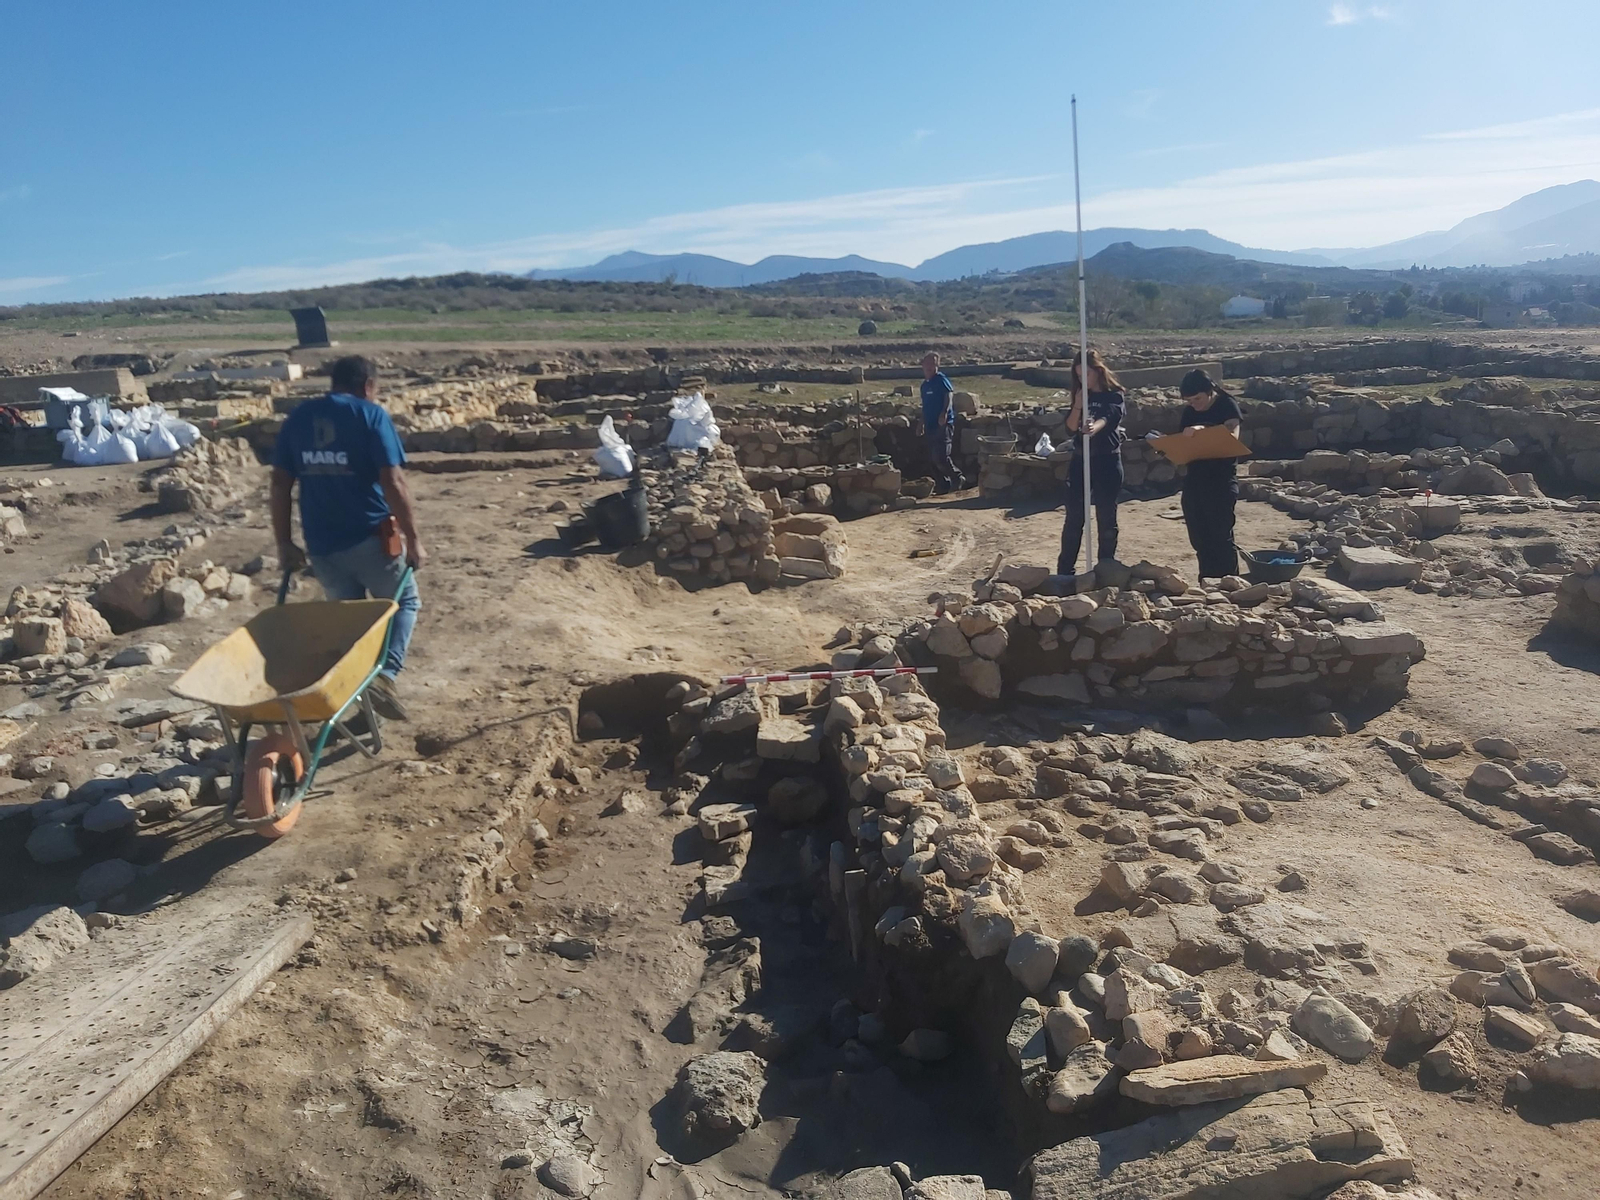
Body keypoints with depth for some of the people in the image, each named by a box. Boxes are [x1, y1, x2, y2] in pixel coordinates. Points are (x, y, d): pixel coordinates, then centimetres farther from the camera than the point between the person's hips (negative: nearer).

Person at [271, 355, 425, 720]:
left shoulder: (297, 419, 10)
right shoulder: (370, 415, -5)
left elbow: (280, 485, 7)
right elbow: (392, 483, -13)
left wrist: (285, 544, 12)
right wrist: (413, 540, -8)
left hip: (321, 544, 5)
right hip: (370, 537, -4)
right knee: (404, 602, 14)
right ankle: (384, 672, -8)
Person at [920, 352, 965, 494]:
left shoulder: (941, 379, -8)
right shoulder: (925, 384, 17)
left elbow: (949, 396, -22)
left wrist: (944, 413, -36)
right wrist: (922, 423, 25)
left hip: (943, 425, -9)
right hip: (931, 426, 9)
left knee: (941, 458, -14)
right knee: (935, 458, 9)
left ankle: (958, 479, 1)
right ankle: (942, 485, 17)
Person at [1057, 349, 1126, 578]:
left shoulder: (1114, 396, -4)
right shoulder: (1081, 397, 11)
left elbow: (1108, 418, -24)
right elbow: (1070, 429, 3)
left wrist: (1095, 427, -46)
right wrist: (1078, 405, -12)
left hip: (1107, 461, -4)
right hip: (1081, 460, 4)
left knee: (1106, 519, 2)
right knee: (1073, 518, 5)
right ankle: (1065, 571, 11)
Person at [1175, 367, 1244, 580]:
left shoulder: (1227, 405, -6)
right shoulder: (1189, 411, 10)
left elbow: (1232, 437, -21)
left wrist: (1203, 430, -36)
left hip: (1221, 480, -6)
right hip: (1194, 479, 6)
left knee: (1221, 536, -7)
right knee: (1199, 539, 8)